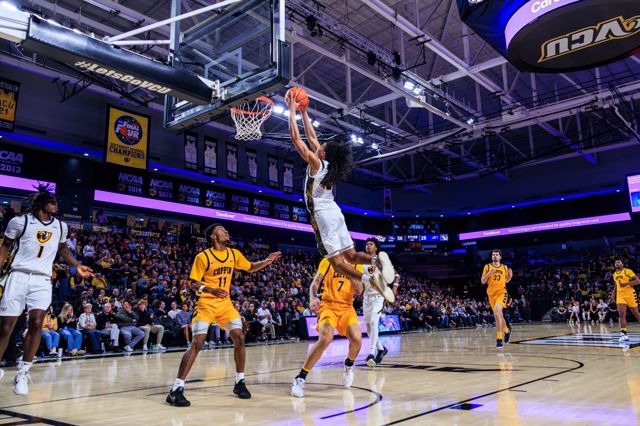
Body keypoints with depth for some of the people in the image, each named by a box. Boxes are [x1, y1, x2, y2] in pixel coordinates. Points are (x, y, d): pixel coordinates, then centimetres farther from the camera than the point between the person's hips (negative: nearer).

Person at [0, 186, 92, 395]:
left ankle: (23, 373, -2)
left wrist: (77, 266, 15)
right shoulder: (20, 221, -1)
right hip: (19, 276, -2)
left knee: (36, 323, -13)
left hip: (42, 280, 2)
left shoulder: (60, 226, 11)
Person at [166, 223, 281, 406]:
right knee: (197, 343, -15)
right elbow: (193, 283, -10)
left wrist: (266, 261, 2)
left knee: (239, 338, -3)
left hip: (225, 303, 5)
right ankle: (176, 389, -9)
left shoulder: (234, 254, 5)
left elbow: (250, 268, 20)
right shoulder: (203, 257, -11)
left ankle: (239, 382, 14)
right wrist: (210, 289, -29)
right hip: (206, 304, -5)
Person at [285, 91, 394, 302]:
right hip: (335, 212, 8)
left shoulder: (315, 162, -8)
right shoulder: (329, 164, 11)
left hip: (323, 215, -8)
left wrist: (292, 111, 2)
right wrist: (303, 112, 24)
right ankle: (377, 259, -17)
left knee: (337, 261, -10)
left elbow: (296, 138, -7)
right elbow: (311, 137, 21)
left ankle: (370, 278, -29)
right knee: (351, 255, 11)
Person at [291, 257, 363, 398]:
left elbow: (359, 291, 3)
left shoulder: (356, 265, 10)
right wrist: (313, 298, -20)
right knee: (325, 339, -28)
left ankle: (348, 366, 15)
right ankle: (300, 378, -15)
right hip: (328, 305, -3)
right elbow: (315, 283, 0)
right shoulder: (328, 261, 4)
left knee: (357, 339, -21)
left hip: (347, 307, 3)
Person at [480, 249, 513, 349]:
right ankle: (507, 330, 45)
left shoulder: (505, 267, 7)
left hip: (501, 292, -2)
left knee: (497, 312, -25)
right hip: (491, 293, 2)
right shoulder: (487, 267, 3)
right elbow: (482, 281, 1)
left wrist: (510, 276, 1)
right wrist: (489, 273, -14)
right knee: (498, 314, 14)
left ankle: (499, 338, -21)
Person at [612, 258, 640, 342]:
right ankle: (624, 334, -14)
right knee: (622, 314, -9)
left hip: (629, 293, -4)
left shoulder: (628, 271, -5)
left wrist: (626, 283, -23)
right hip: (620, 295, 4)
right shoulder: (614, 274, 15)